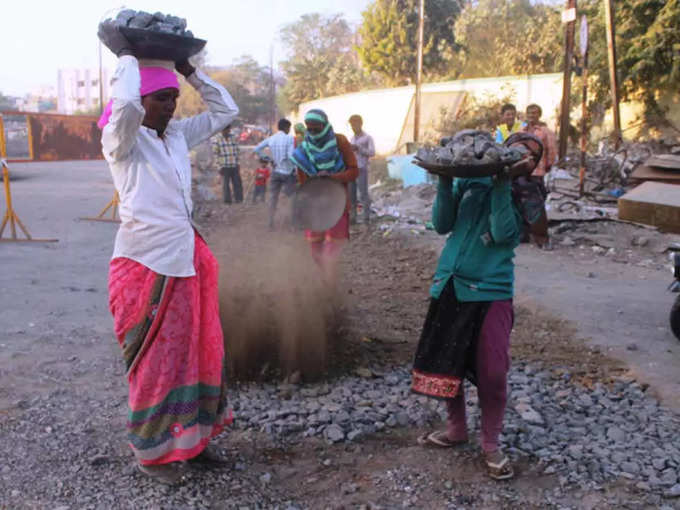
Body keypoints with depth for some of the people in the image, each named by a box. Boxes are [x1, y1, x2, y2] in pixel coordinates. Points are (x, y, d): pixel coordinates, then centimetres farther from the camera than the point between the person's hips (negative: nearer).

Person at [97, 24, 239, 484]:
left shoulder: (178, 135, 9)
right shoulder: (120, 140, -9)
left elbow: (226, 110, 16)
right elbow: (125, 105, -31)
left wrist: (189, 69, 9)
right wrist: (125, 55, -16)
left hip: (187, 259, 7)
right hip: (145, 264, -7)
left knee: (196, 352, 14)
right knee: (155, 360, 4)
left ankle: (190, 437, 30)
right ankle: (151, 451, 22)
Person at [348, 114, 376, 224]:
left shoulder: (368, 138, 3)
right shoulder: (352, 139, 20)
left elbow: (372, 153, -8)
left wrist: (358, 149, -19)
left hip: (361, 169, -5)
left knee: (364, 193, -7)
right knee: (350, 194, 3)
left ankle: (366, 217, -1)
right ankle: (352, 217, 8)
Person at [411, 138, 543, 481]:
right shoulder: (467, 182, 6)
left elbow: (503, 233, -18)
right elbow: (442, 225, 2)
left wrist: (502, 184, -19)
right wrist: (445, 181, -8)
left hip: (491, 292, -4)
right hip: (450, 285, 4)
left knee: (492, 373, -2)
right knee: (446, 362, 13)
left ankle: (491, 444, 20)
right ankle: (456, 429, 34)